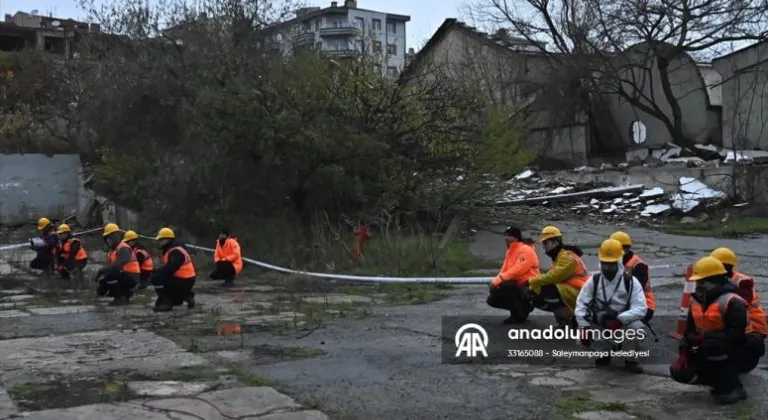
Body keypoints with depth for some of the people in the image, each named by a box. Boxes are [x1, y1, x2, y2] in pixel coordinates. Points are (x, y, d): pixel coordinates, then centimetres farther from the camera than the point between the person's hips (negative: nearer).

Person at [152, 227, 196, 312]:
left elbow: (170, 268, -29)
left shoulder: (176, 251, -18)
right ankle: (186, 295, 15)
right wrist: (157, 271, 3)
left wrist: (155, 272, -19)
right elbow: (168, 268, 19)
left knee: (156, 278, -18)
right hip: (183, 280, 11)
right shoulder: (171, 250, 16)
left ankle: (166, 303, -16)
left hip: (184, 282, -11)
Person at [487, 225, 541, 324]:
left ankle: (519, 314, -14)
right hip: (517, 285, 9)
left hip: (529, 287, -9)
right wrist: (496, 281, -9)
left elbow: (517, 270, -25)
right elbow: (505, 270, 11)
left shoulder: (526, 250, -14)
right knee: (492, 300, 1)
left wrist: (498, 280, -26)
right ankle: (524, 307, 13)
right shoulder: (510, 251, 16)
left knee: (503, 287, -32)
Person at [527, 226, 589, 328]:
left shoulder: (567, 257, -15)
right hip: (568, 295, 10)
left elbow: (553, 277, -26)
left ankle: (567, 319, -14)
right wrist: (533, 289, -3)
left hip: (579, 294, -10)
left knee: (547, 290, -28)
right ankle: (569, 314, 6)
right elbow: (550, 278, 11)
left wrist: (531, 282, -18)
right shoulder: (558, 258, 16)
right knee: (538, 300, 4)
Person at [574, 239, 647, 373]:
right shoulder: (594, 281, -2)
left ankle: (631, 360, -6)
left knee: (636, 327, -34)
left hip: (624, 324, -2)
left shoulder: (630, 282, -9)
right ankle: (607, 350, 10)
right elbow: (581, 304, -6)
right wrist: (585, 328, -20)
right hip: (601, 326, 2)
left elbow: (641, 308, -19)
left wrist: (620, 319, -34)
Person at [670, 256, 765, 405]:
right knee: (680, 371, -8)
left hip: (743, 354, -7)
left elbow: (736, 335, -31)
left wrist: (704, 336, -30)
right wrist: (683, 353, -10)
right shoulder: (697, 301, 3)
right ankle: (723, 380, 8)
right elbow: (689, 331, 5)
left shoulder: (732, 302, -23)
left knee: (711, 345, -37)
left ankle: (732, 388, -17)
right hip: (713, 354, 8)